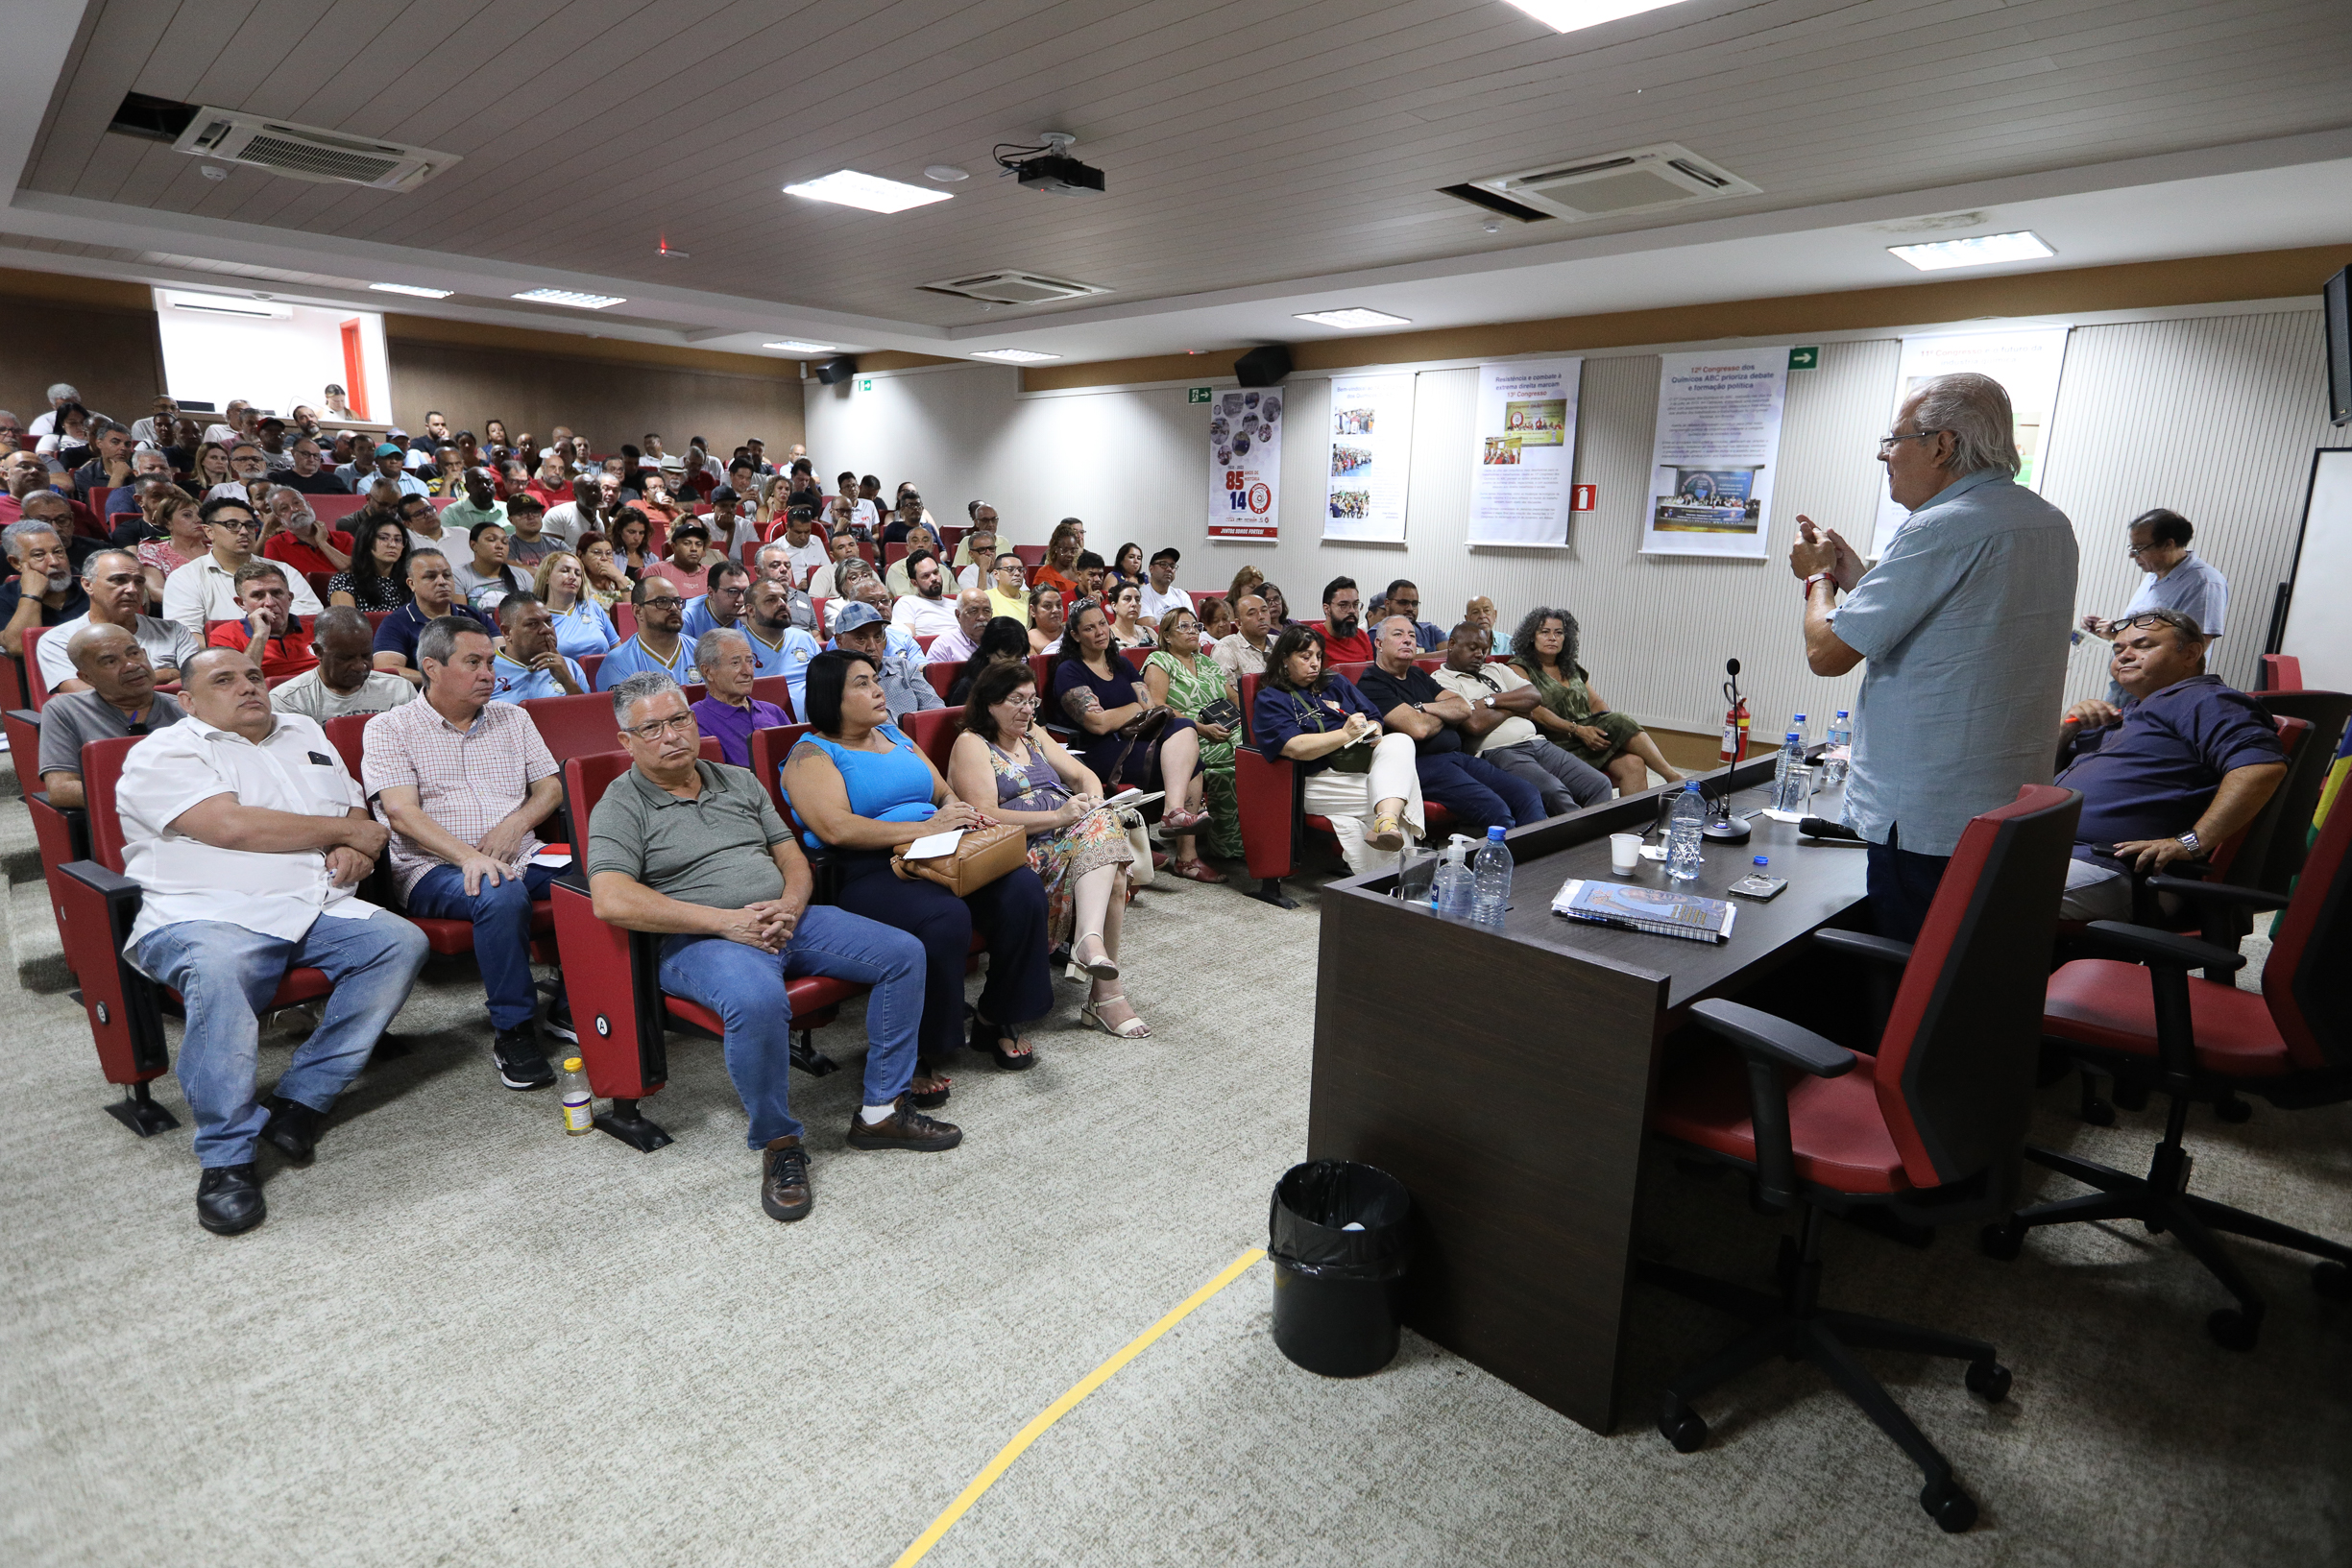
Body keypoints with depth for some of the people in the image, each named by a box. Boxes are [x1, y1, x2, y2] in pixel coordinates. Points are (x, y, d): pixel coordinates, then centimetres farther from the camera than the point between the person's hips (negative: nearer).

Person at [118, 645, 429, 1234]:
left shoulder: (305, 734, 23)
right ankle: (226, 1156, -25)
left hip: (316, 910, 6)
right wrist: (342, 830, -4)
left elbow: (358, 811, 22)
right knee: (219, 970, -37)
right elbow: (232, 827, -14)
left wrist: (352, 848, -3)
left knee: (402, 941, -20)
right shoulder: (163, 753, 3)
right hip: (206, 915, -5)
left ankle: (301, 1098, -15)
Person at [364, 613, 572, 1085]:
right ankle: (513, 1029, -22)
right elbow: (401, 812, -9)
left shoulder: (512, 718, 19)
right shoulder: (389, 729, 4)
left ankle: (573, 1007, -7)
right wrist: (469, 857, -25)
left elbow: (550, 786, 17)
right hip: (434, 868, -4)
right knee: (503, 895, -38)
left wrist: (517, 823, -6)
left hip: (521, 856, 5)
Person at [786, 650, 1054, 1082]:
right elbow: (836, 829, -16)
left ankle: (996, 1019, 0)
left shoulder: (895, 736, 24)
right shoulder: (811, 754, 1)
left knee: (1022, 888, -17)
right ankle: (917, 1053, -17)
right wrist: (924, 827, -19)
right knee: (945, 917, -35)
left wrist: (958, 814, -2)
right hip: (866, 875, -7)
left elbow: (945, 792, 24)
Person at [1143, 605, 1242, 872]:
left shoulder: (1207, 663, 27)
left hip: (1227, 734, 6)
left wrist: (1242, 718, 1)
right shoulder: (1159, 662, 6)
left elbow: (1235, 698, 25)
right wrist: (1200, 727, -15)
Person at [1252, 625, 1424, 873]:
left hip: (1363, 764, 5)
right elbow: (1295, 748, -11)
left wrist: (1373, 733, -3)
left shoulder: (1335, 682, 25)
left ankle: (1387, 822, -51)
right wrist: (1345, 734, -13)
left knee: (1400, 741, -29)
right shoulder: (1270, 699, 6)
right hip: (1319, 779, -5)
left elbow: (1373, 718, 22)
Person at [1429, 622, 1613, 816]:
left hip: (1537, 742, 8)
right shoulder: (1440, 680, 1)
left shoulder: (1495, 669, 26)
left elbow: (1534, 696, 11)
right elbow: (1474, 724, -14)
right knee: (1553, 791, -32)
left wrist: (1492, 700, -3)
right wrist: (1515, 707, 5)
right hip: (1497, 752, -8)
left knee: (1599, 783, -8)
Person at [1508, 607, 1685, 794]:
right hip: (1559, 743, -6)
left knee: (1634, 764, -25)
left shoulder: (1572, 669, 25)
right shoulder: (1520, 668, 4)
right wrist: (1577, 730, -18)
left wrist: (1610, 723, -4)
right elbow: (1533, 710, -10)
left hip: (1589, 735, 6)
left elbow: (1596, 702, 20)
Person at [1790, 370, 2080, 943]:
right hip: (2014, 809, 9)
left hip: (1926, 819, -9)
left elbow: (1827, 652, -15)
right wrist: (1855, 577, 22)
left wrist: (1818, 577, 5)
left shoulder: (1942, 529, -17)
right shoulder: (2051, 524, 13)